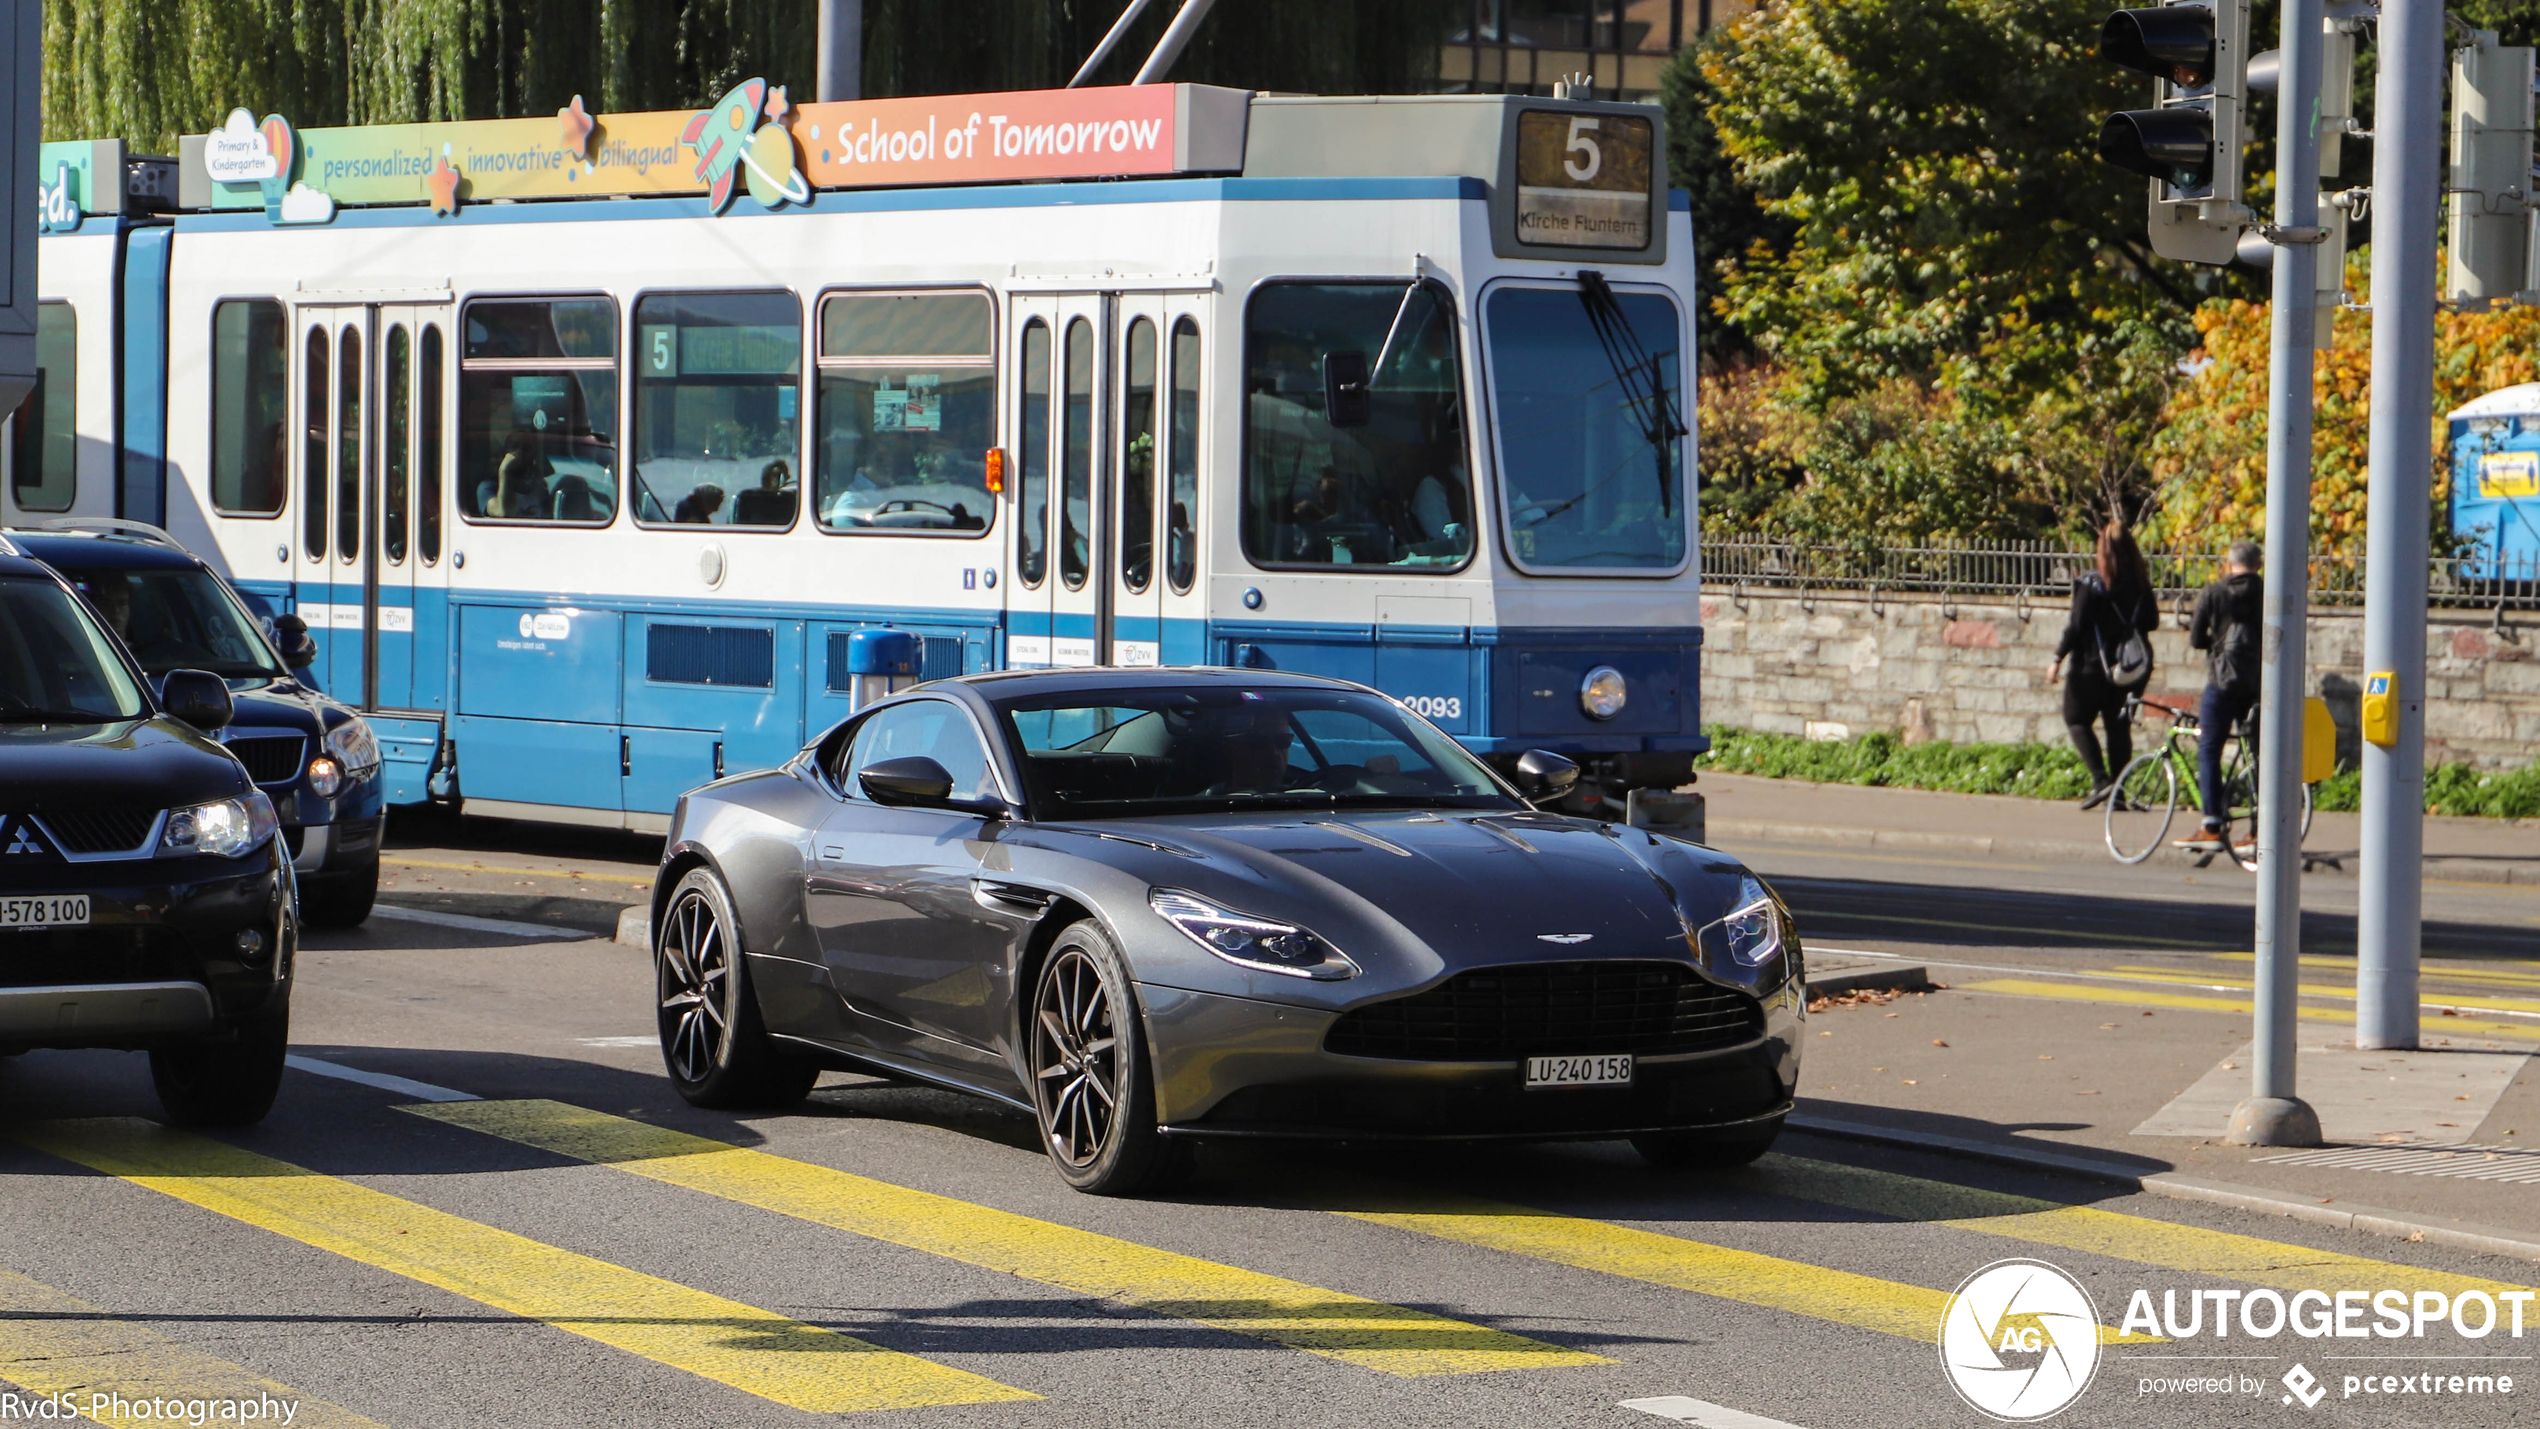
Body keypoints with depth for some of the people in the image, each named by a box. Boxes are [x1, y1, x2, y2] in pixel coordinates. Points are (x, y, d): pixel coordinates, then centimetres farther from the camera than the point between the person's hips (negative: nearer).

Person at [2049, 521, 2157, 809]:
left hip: (2093, 666, -4)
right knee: (2119, 726, 11)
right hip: (2129, 670, 4)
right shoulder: (2141, 585, -1)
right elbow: (2152, 621, 7)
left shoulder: (2091, 585, -14)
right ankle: (2117, 791, 9)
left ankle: (2100, 778, -8)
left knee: (2076, 720, 8)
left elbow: (2076, 626, -13)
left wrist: (2058, 659, -5)